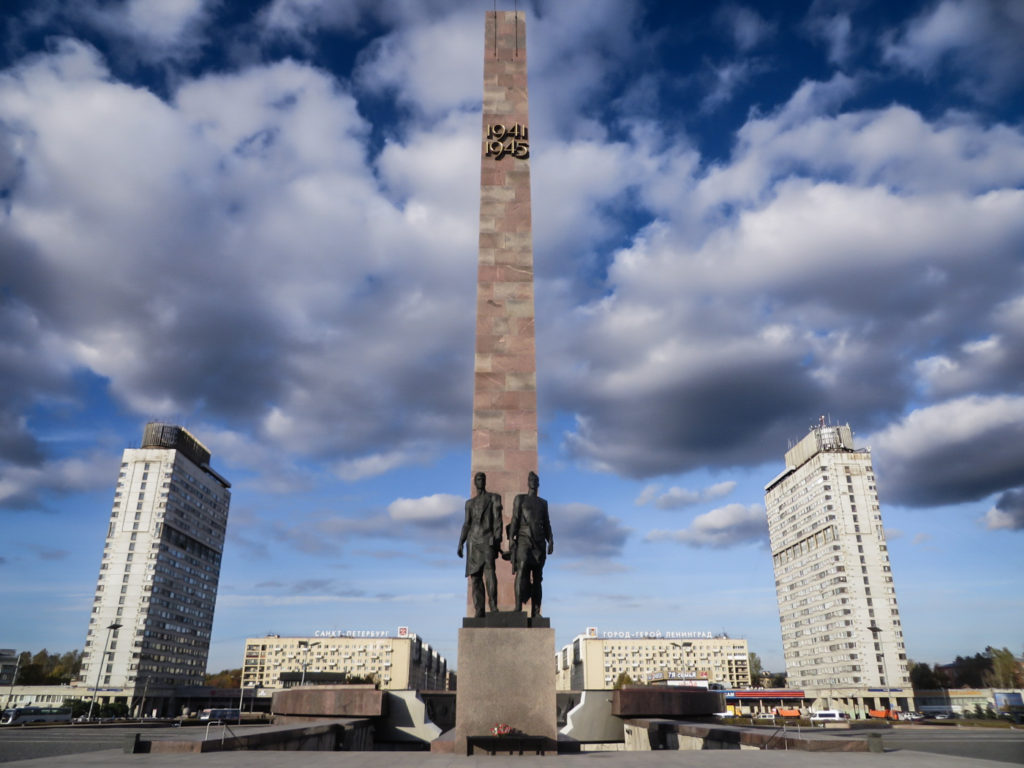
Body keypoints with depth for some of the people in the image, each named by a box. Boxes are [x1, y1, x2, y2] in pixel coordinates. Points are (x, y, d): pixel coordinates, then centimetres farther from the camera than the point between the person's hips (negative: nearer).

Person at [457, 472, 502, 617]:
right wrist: (460, 543, 9)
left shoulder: (494, 498, 9)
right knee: (475, 576, 0)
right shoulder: (469, 503, 21)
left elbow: (497, 520, 0)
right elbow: (467, 524, 19)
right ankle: (479, 611, 1)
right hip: (473, 541, 4)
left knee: (489, 570, -23)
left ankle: (493, 605, -19)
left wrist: (497, 540, -11)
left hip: (488, 540, -4)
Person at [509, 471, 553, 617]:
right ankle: (518, 607, -30)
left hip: (539, 541, 4)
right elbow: (514, 519, 2)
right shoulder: (520, 498, 11)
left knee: (537, 576, -1)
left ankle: (536, 612, -1)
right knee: (522, 569, -23)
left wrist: (550, 541, 4)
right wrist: (511, 538, -10)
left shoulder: (543, 503, 21)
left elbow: (547, 524, 17)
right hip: (524, 538, -4)